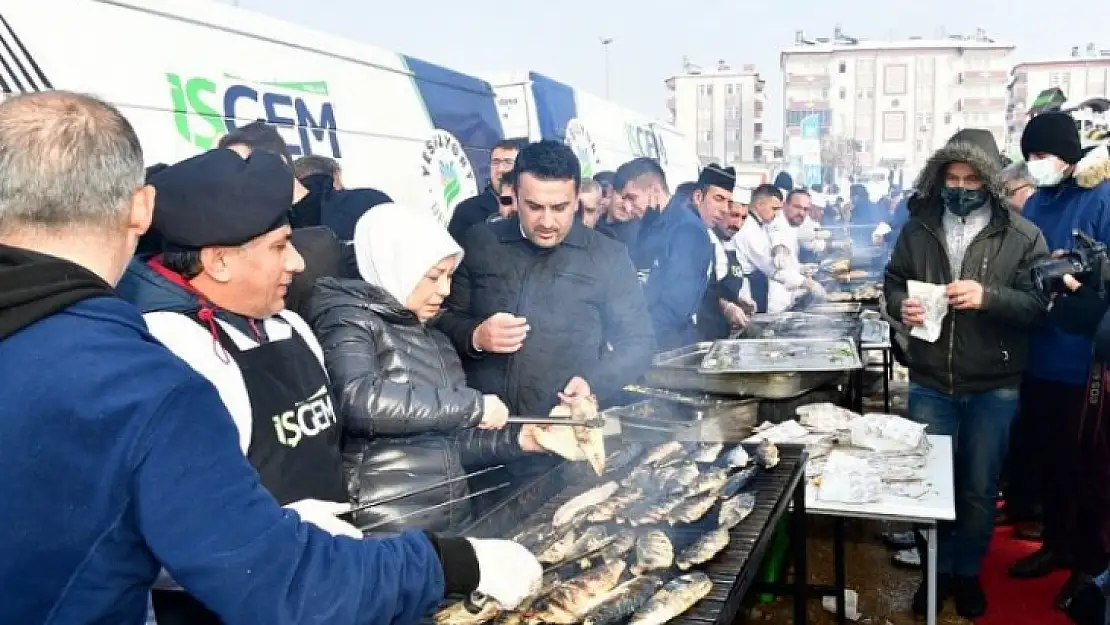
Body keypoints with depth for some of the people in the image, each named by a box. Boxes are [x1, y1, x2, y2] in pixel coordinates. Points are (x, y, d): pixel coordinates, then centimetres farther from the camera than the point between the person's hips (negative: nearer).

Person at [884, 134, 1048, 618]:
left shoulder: (1021, 235, -7)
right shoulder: (918, 228, 1)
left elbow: (1038, 302, -10)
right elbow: (893, 280, 11)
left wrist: (988, 297, -27)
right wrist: (900, 305, -11)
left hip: (994, 386, -2)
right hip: (930, 382, 2)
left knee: (979, 488, 12)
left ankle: (968, 572, 33)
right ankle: (938, 569, 33)